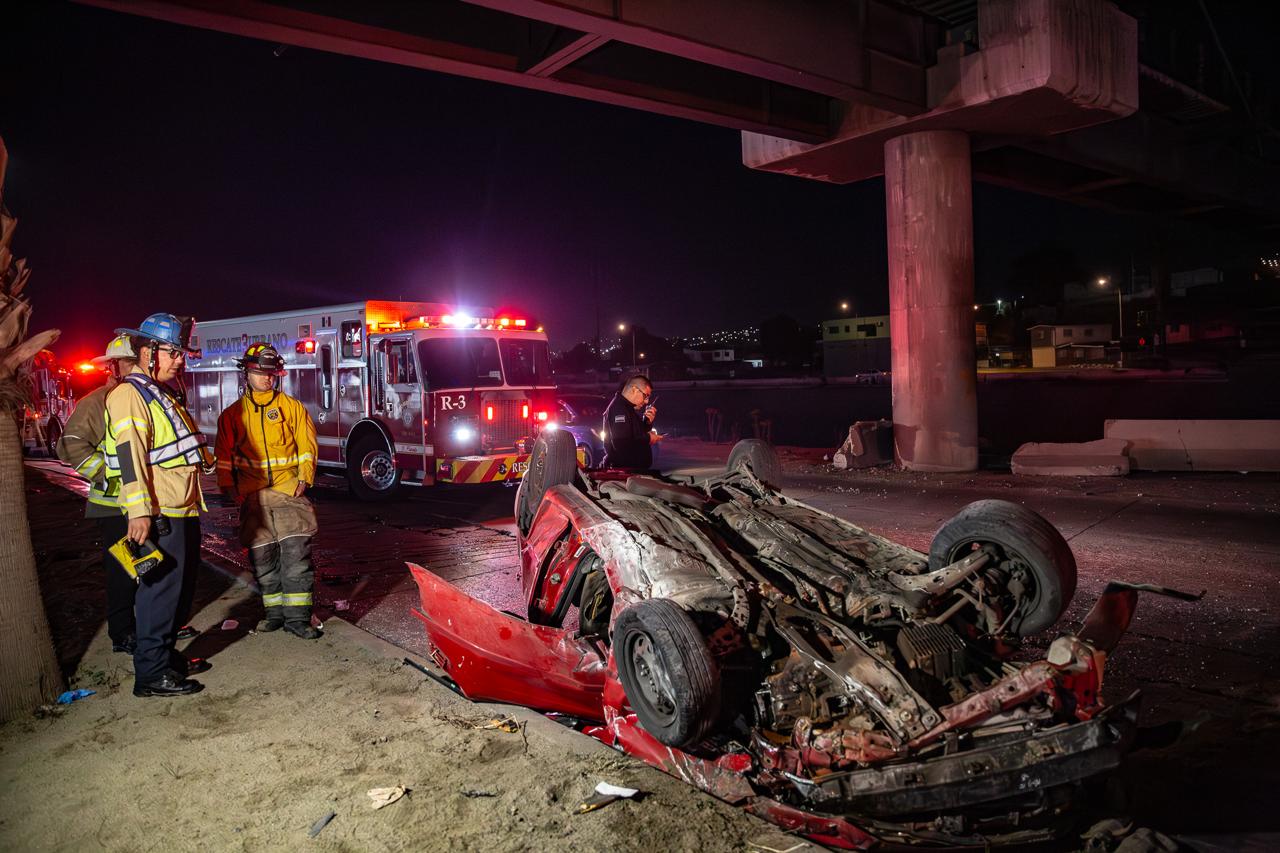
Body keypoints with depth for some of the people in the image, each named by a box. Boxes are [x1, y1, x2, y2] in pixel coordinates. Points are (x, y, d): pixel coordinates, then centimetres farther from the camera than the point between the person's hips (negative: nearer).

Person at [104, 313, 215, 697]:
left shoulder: (163, 395, 20)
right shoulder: (129, 395, -12)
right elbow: (130, 455, -21)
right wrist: (139, 512, -27)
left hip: (182, 511, 10)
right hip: (158, 514, -10)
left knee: (181, 586, 16)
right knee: (160, 588, -6)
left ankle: (166, 655, 28)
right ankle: (150, 673, 1)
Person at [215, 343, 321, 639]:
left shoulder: (292, 407, 7)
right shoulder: (232, 414, 11)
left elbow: (307, 446, 5)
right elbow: (224, 456, 13)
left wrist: (304, 478, -7)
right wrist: (227, 486, 1)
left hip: (288, 492, -2)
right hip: (253, 497, 2)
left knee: (296, 554, -9)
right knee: (263, 559, 7)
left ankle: (298, 617, -4)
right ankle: (275, 612, 19)